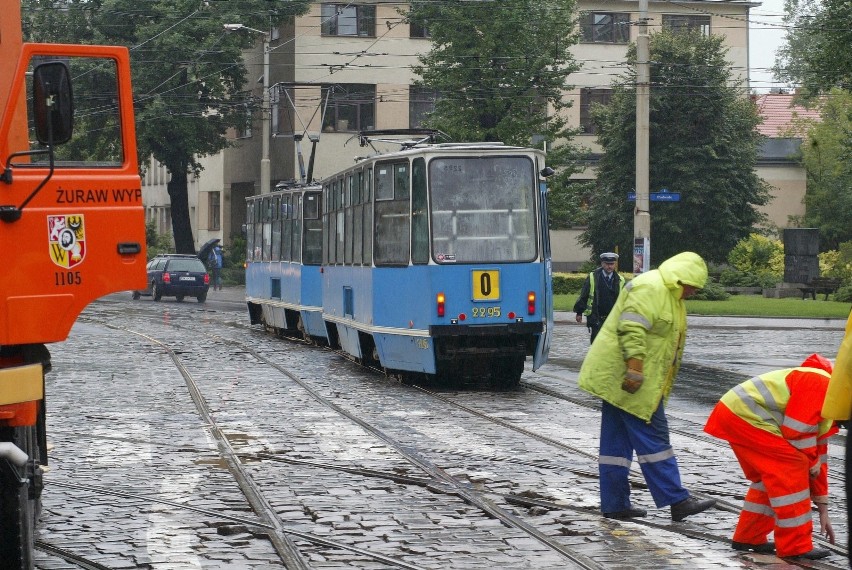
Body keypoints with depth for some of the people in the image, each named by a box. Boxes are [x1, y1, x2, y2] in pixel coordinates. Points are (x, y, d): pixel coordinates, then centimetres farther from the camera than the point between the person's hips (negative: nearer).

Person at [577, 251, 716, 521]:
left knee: (617, 442, 10)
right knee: (653, 436, -8)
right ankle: (677, 501, -7)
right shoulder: (650, 288, -14)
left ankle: (615, 504, 13)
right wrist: (635, 371, -28)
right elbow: (631, 330, -24)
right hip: (626, 375, -11)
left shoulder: (669, 294, 21)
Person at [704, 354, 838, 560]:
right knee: (792, 469, -11)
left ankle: (748, 537, 28)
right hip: (745, 415, -11)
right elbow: (795, 430, -18)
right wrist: (812, 460, -1)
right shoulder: (820, 383, -13)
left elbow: (818, 458, 25)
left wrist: (823, 513, 26)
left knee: (770, 477, 19)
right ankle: (795, 546, -7)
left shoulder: (826, 415, 19)